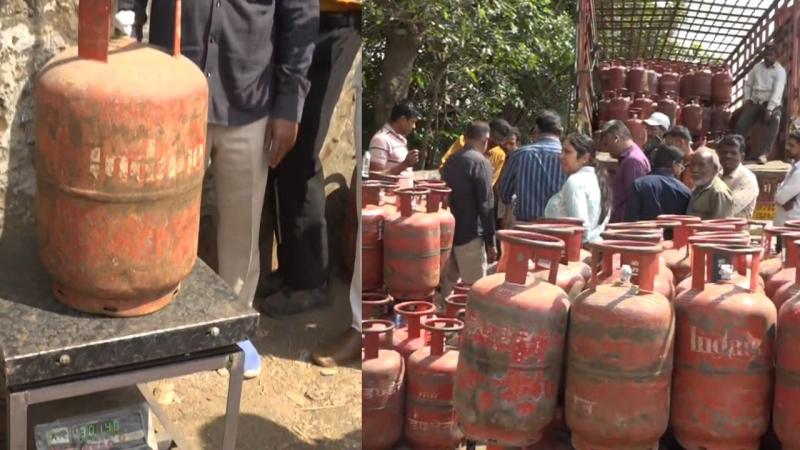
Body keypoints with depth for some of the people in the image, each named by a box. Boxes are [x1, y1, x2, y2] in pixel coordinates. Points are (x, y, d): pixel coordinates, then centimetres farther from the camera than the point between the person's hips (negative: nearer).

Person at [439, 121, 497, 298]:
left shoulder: (451, 160, 11)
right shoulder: (480, 162, -11)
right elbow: (485, 205, -15)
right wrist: (490, 241, -11)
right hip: (469, 234, -8)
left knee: (448, 282, 17)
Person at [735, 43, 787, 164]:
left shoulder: (780, 71, -8)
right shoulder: (757, 67, 7)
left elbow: (777, 92, -18)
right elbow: (748, 84, 17)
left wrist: (769, 110, -28)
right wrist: (747, 99, -1)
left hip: (772, 104, -4)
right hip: (755, 102, 4)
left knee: (774, 123, -33)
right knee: (741, 124, -16)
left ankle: (763, 153, -35)